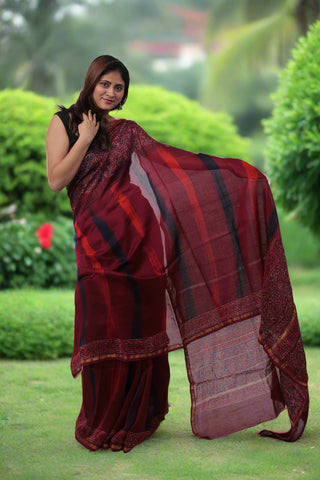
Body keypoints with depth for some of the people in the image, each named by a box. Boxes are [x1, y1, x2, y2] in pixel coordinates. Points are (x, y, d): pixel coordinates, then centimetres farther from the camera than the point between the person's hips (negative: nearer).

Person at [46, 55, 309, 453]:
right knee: (105, 332, -3)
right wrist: (86, 137, -5)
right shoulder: (64, 122, 8)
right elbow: (56, 180, -3)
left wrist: (234, 173, 5)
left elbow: (171, 160, 11)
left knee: (140, 328, 1)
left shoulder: (125, 132, 16)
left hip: (138, 237, 3)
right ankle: (102, 423, 13)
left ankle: (135, 418, 16)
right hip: (97, 240, -3)